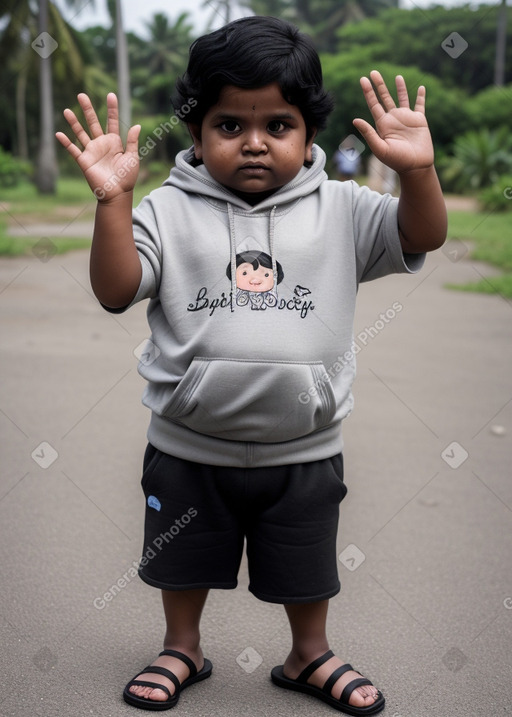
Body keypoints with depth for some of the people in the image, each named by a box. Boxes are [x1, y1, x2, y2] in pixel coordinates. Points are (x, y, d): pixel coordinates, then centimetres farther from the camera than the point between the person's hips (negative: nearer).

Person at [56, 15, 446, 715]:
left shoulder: (340, 209, -4)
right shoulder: (168, 210, -7)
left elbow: (421, 238, -9)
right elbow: (115, 290, -14)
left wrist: (417, 170, -27)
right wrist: (113, 199, -27)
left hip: (304, 452, 0)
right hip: (188, 448, 0)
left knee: (305, 566, 20)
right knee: (184, 556, 21)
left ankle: (310, 656, 45)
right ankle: (182, 649, 46)